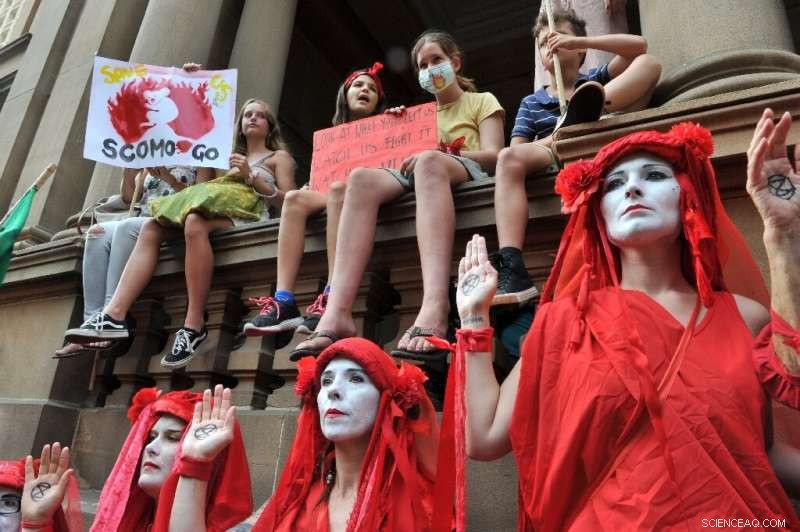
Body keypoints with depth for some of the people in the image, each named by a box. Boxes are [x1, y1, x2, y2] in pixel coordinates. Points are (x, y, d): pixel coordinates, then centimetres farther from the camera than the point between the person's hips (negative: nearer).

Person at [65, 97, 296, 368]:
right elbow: (206, 186, 22)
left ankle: (194, 325, -38)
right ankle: (114, 316, -30)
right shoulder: (232, 157, 35)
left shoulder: (279, 156, 19)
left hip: (247, 211, -6)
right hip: (216, 207, 6)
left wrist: (251, 176, -6)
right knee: (151, 227, -18)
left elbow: (287, 202, 2)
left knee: (195, 223, -38)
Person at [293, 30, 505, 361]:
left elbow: (493, 155, 1)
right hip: (421, 177, 4)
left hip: (469, 176, -3)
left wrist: (442, 156, -14)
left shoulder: (482, 101, 20)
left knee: (429, 163, -39)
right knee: (362, 177, -27)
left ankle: (435, 308, -59)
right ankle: (337, 313, -45)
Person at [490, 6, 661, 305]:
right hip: (555, 158, 0)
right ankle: (511, 270, -48)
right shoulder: (531, 103, 25)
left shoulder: (596, 81, 26)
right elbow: (516, 150, 10)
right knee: (508, 158, -34)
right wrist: (552, 140, -12)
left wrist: (578, 41, 2)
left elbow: (639, 46, 10)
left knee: (648, 64, -5)